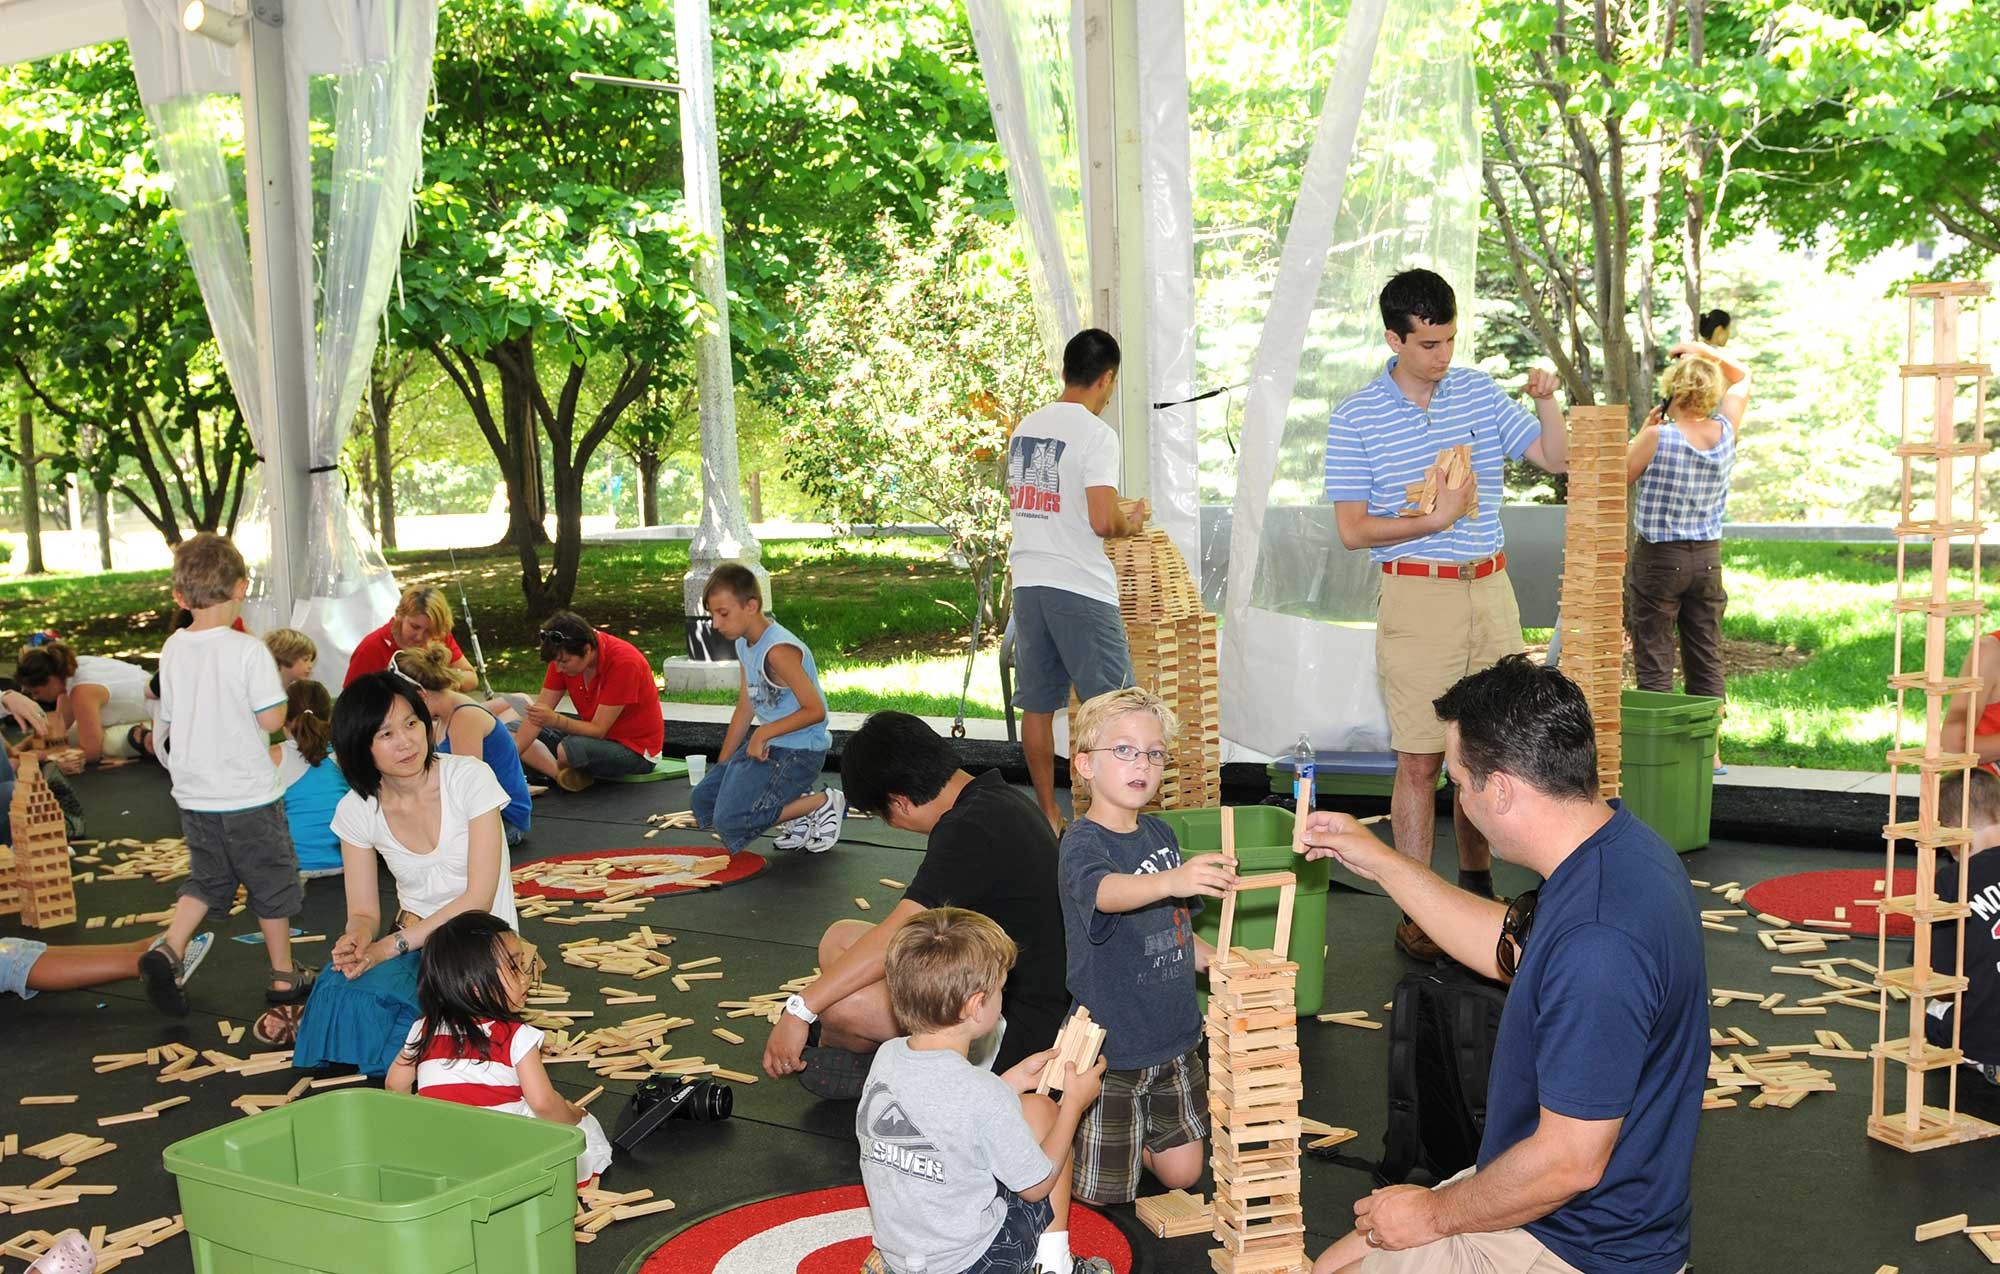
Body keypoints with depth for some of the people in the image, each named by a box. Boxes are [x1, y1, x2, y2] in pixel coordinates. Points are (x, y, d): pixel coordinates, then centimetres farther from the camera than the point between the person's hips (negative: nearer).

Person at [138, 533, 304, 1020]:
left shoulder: (173, 649, 0)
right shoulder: (248, 650, -18)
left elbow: (170, 718, 7)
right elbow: (271, 718, -19)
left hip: (194, 794, 5)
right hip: (248, 795, -5)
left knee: (207, 879, 21)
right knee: (271, 883, 11)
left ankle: (169, 949, 2)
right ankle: (283, 976, 20)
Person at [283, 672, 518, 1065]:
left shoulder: (469, 778, -13)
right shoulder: (357, 811, -1)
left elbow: (479, 897, -15)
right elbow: (364, 912, 2)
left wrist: (391, 945, -22)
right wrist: (357, 939, -24)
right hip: (411, 939, 3)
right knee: (343, 988, -30)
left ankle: (309, 1025, 3)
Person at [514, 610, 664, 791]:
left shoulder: (624, 662, -28)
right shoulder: (565, 656, -7)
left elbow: (598, 730, -26)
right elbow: (537, 715, -8)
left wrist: (556, 720, -40)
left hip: (636, 749, -8)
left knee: (572, 748, -37)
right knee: (513, 732, -3)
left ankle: (564, 774, -4)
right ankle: (563, 774, -23)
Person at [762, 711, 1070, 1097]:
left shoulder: (970, 830, -24)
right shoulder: (1005, 798, 7)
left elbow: (896, 936, -30)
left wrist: (798, 1010, -28)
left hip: (1014, 1032, -10)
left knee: (840, 1003, -22)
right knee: (841, 938, 7)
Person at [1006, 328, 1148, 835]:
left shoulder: (1024, 427, 11)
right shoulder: (1095, 434, -12)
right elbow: (1103, 521, -21)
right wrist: (1132, 524, 1)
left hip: (1027, 582, 7)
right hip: (1079, 588, -7)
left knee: (1037, 704, 10)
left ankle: (1048, 817, 18)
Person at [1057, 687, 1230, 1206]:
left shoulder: (1160, 833, 5)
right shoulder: (1082, 842, -19)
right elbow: (1106, 892, -42)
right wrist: (1172, 880, -60)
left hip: (1174, 1039, 7)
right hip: (1110, 1046, -6)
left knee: (1182, 1174, 13)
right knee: (1103, 1191, 5)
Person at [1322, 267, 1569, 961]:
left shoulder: (1479, 390, 7)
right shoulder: (1355, 417, -5)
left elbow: (1555, 459, 12)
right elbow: (1352, 530, -8)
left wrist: (1547, 402, -6)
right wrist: (1435, 521, -18)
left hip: (1491, 590, 5)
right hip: (1417, 597, -4)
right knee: (1419, 761, -2)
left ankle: (1476, 885, 29)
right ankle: (1416, 911, 6)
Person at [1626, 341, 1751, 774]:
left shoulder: (1658, 437, -16)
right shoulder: (1725, 431, -1)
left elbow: (1620, 475, -1)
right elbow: (1743, 378, 18)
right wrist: (1707, 352, 9)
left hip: (1659, 558, -5)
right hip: (1707, 558, 5)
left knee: (1654, 661, 1)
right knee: (1706, 659, 12)